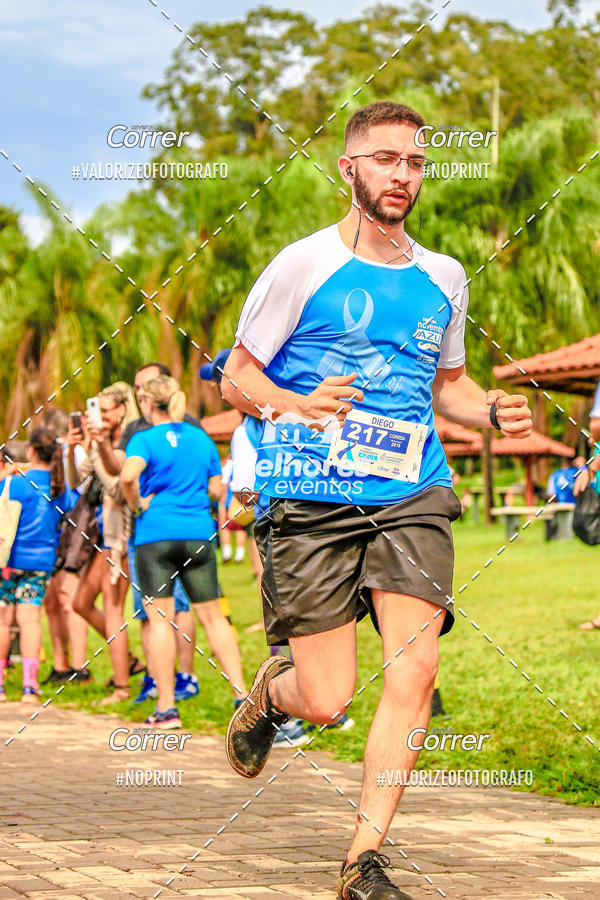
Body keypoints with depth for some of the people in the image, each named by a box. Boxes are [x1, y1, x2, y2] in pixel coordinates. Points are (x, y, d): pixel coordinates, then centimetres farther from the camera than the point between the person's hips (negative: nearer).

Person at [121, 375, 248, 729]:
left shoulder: (145, 439, -5)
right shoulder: (202, 438, 9)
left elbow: (128, 475, -23)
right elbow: (216, 489, 12)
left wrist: (137, 503, -6)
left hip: (156, 535, -4)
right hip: (198, 534, 4)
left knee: (160, 618, -1)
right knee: (212, 615, 10)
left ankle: (167, 706, -4)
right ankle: (241, 694, 6)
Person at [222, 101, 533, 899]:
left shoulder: (443, 279, 14)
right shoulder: (304, 265, 0)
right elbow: (238, 376, 4)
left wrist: (494, 410, 5)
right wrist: (298, 406, -18)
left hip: (412, 496, 3)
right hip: (312, 502, -3)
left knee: (415, 668, -17)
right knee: (328, 701, -6)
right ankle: (271, 690, 32)